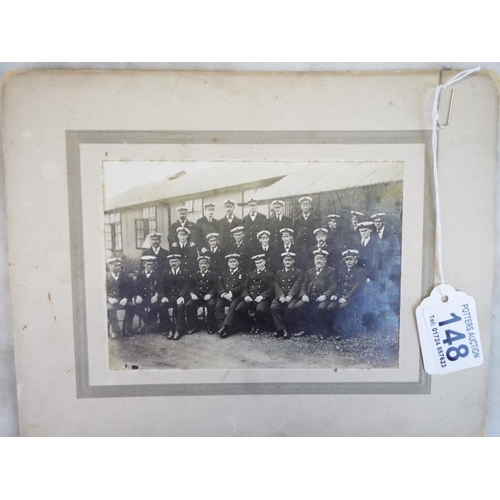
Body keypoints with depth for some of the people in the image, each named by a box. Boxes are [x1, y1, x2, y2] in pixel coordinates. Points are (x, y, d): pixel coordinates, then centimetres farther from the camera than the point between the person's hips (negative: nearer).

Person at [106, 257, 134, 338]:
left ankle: (127, 329, -15)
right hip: (111, 300, -1)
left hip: (123, 300, 1)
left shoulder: (125, 276, 11)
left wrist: (126, 298, -11)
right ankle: (115, 330, -22)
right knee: (109, 308, -34)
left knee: (131, 306, -29)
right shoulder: (106, 277, 6)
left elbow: (130, 289, 6)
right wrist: (109, 299, -18)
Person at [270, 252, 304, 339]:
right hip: (280, 297, 3)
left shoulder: (298, 272, 12)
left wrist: (290, 296, -21)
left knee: (290, 307, -33)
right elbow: (276, 285, 7)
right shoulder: (278, 273, 22)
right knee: (273, 307, -27)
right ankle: (281, 329, -19)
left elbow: (296, 285, -4)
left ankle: (288, 330, -16)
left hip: (292, 297, -3)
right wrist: (281, 296, -13)